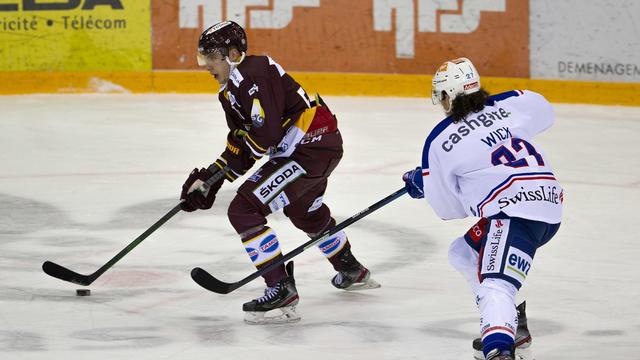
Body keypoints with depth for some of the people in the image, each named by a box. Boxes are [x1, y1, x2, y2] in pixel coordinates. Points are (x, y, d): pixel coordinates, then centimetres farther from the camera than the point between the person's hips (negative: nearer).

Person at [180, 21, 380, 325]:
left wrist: (240, 140, -6)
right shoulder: (229, 91, 13)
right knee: (306, 212, 36)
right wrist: (209, 179, 5)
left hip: (312, 148, -11)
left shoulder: (253, 74, -20)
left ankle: (281, 290, -17)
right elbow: (240, 146, 15)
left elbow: (266, 135, -26)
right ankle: (352, 273, 59)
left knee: (244, 210, -16)